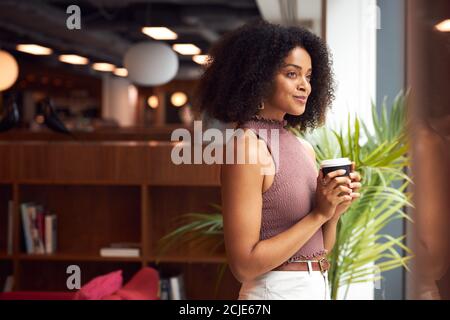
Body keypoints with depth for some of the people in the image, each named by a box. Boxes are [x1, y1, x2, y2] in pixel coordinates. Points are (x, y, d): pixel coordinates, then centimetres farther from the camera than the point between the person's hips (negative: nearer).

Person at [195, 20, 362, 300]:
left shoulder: (304, 147, 6)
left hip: (319, 286, 7)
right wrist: (318, 213, -18)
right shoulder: (247, 145, -16)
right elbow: (244, 265, -19)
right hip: (276, 289, -7)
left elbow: (321, 247, 11)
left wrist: (335, 209, -7)